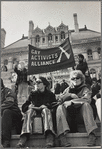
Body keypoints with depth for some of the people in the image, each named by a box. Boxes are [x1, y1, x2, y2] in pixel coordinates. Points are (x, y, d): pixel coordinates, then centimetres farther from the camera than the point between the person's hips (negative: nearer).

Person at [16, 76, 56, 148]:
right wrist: (29, 106, -11)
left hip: (46, 111, -2)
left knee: (45, 110, -35)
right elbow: (24, 106, 12)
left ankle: (49, 135, -56)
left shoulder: (50, 94, 13)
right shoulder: (33, 94, 19)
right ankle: (24, 136, -49)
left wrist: (45, 106, -17)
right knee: (29, 111, -30)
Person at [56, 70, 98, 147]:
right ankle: (62, 136, -39)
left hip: (80, 115, -2)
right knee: (60, 108, -25)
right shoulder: (68, 89, 22)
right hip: (69, 115, 2)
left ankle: (92, 134, -38)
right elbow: (60, 99, 9)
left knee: (86, 105, -30)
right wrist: (70, 95, -7)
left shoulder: (85, 89, 11)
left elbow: (86, 100, -11)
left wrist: (71, 102, -18)